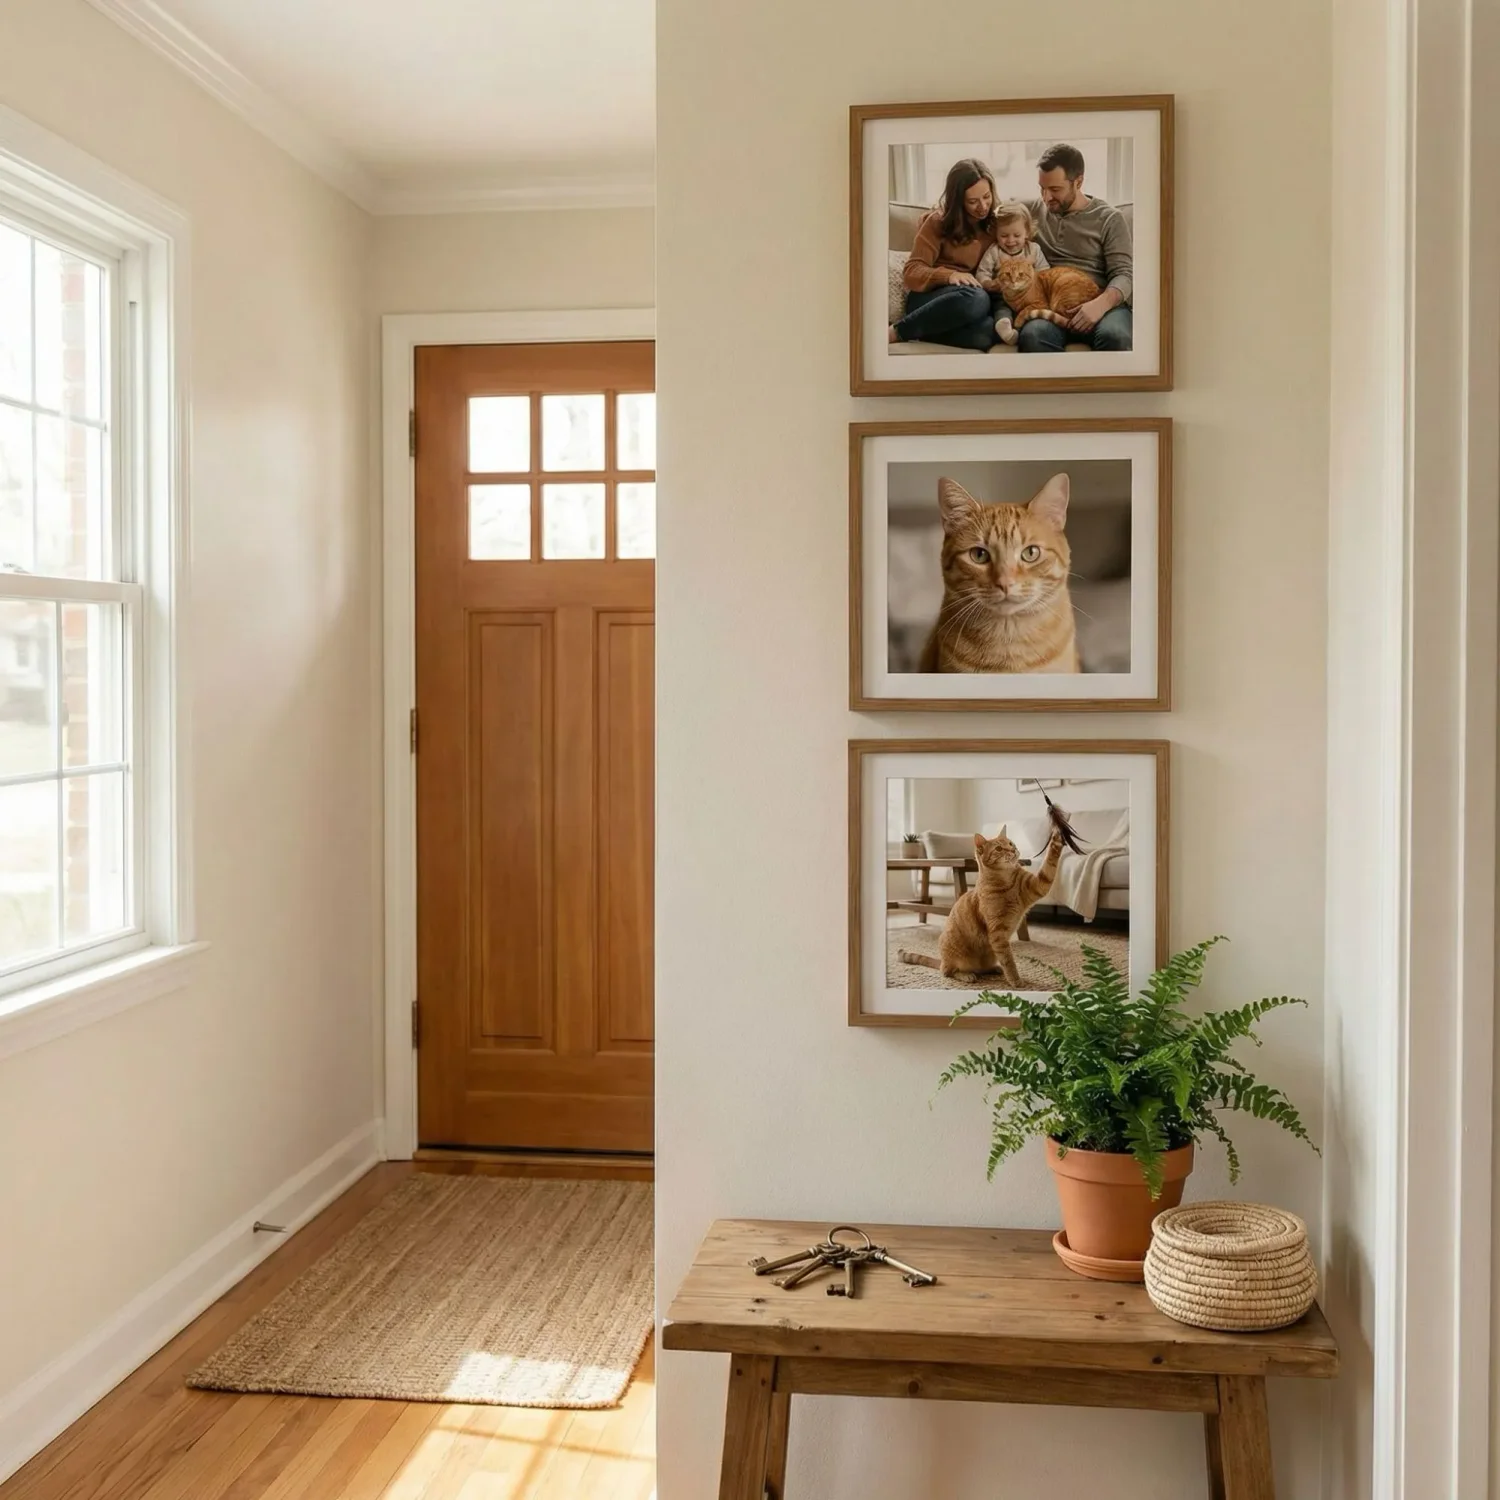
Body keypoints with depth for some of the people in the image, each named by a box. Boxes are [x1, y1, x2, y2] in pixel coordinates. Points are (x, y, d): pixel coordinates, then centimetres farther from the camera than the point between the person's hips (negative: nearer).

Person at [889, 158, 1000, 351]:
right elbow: (912, 272, -4)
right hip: (929, 297, -3)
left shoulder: (997, 222, 14)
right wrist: (949, 275, -24)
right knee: (975, 298, -41)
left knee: (987, 332, -38)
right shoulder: (939, 221, 2)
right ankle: (898, 330, -23)